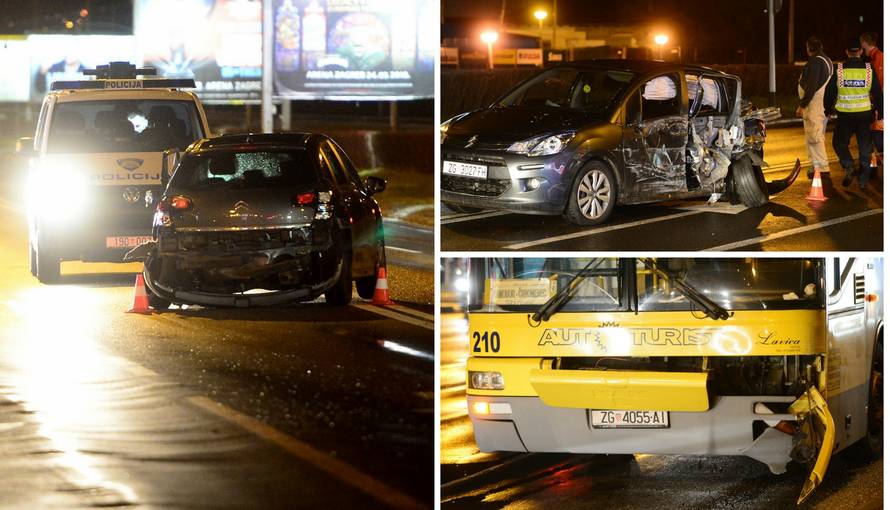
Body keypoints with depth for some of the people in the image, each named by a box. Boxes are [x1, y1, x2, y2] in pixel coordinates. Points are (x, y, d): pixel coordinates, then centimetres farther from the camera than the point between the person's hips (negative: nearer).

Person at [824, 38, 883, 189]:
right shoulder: (869, 70, -3)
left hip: (845, 115, -1)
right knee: (865, 148, 10)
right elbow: (878, 94, 2)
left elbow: (829, 93, 0)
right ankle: (863, 180, 10)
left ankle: (848, 166, -5)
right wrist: (880, 113, 13)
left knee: (839, 142, 18)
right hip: (865, 114, 1)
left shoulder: (838, 70, -6)